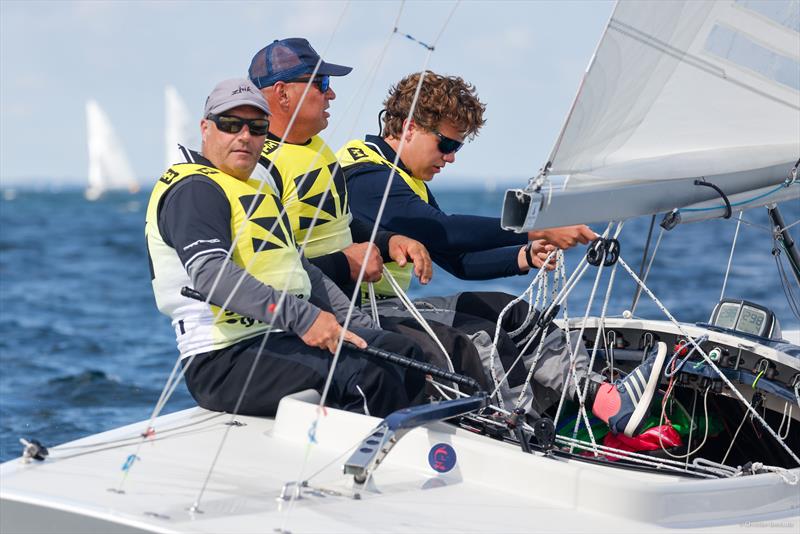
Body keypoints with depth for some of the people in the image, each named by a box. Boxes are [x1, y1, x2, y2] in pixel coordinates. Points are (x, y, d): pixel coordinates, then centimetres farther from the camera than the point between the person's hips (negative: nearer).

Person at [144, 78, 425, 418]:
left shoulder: (257, 191, 28)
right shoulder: (193, 189, -7)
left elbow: (299, 270, 31)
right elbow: (211, 273, -24)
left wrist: (359, 324, 16)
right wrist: (302, 317, -32)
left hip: (279, 339, 10)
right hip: (226, 358, -10)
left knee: (402, 353, 1)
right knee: (370, 377, -26)